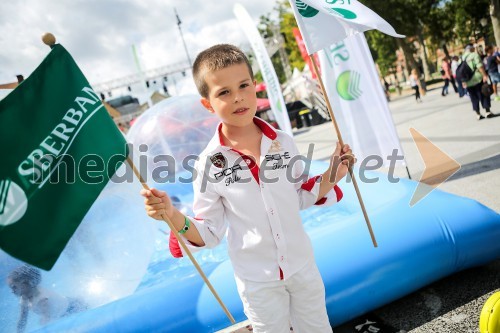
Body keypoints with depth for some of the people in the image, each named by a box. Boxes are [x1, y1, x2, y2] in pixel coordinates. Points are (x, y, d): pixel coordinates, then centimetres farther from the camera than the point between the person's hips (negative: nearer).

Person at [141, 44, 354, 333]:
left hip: (302, 264, 3)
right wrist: (173, 216, -29)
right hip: (258, 280, -2)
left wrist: (331, 176, -11)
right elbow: (210, 233, -12)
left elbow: (301, 197, 3)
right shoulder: (209, 164, -19)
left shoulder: (283, 142, -11)